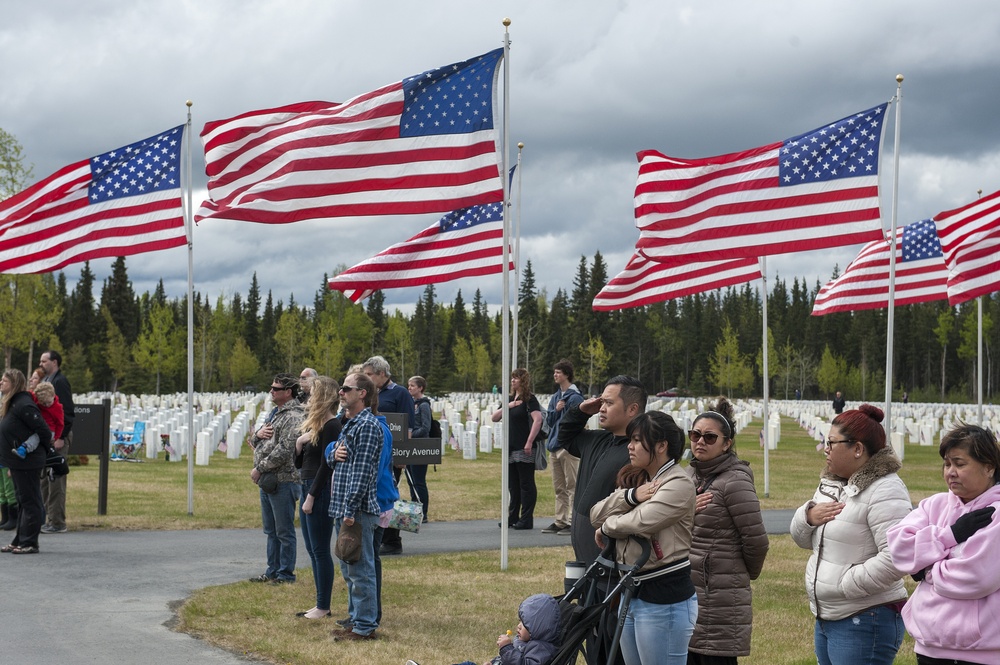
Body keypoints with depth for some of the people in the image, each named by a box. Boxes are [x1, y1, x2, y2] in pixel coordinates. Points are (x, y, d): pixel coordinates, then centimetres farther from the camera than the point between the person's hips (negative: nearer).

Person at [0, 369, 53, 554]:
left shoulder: (23, 405, -18)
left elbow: (44, 431, -18)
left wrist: (44, 450, -3)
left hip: (28, 463, -10)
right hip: (17, 463, 10)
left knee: (30, 502, -3)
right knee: (22, 502, 15)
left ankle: (29, 543, 0)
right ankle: (19, 541, 21)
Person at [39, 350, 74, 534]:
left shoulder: (60, 381, -11)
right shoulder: (46, 381, 17)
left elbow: (67, 411, -17)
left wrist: (61, 437, -20)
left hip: (57, 436, -10)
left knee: (56, 479, -7)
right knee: (45, 479, 12)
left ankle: (57, 523, -5)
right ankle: (45, 519, 18)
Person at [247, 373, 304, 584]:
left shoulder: (293, 417, -14)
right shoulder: (274, 413, 16)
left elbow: (283, 451, -22)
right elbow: (254, 441, 21)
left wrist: (259, 468, -16)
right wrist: (258, 434, -2)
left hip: (283, 481, -10)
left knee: (284, 531, -2)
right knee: (271, 530, 16)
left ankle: (286, 573, 5)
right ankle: (273, 570, 24)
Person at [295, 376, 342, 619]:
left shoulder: (331, 425, -12)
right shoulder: (312, 423, 16)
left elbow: (326, 465, -17)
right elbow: (299, 464, 17)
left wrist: (311, 497, -17)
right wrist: (298, 443, -3)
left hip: (321, 490, -10)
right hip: (308, 487, 10)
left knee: (320, 550, -5)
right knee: (313, 550, 11)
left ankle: (323, 607, 0)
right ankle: (320, 605, 16)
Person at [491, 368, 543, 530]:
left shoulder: (529, 399, -8)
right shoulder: (510, 399, 16)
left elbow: (537, 419, -20)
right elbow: (494, 418, 13)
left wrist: (529, 442, -24)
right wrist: (508, 407, -3)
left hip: (524, 449, -8)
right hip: (511, 448, 8)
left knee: (526, 484, -3)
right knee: (513, 485, 12)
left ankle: (526, 519, 1)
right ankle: (512, 518, 19)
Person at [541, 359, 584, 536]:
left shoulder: (575, 397, -9)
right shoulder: (555, 397, 15)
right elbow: (548, 421, 13)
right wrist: (556, 410, -6)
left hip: (569, 447, -8)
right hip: (555, 447, 8)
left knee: (572, 487, -5)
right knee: (559, 488, 13)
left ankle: (573, 523, -4)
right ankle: (560, 521, 19)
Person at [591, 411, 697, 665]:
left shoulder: (679, 484, -13)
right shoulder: (635, 479, 13)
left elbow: (642, 521, -25)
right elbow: (596, 514, 3)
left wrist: (607, 528, -5)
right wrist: (631, 495, -14)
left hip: (665, 599, -9)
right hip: (630, 593, 9)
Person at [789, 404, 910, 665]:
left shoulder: (885, 491, -17)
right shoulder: (831, 484, 11)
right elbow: (803, 539, 17)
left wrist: (846, 584, -21)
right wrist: (808, 515, -4)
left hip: (865, 625, -9)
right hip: (826, 619, 9)